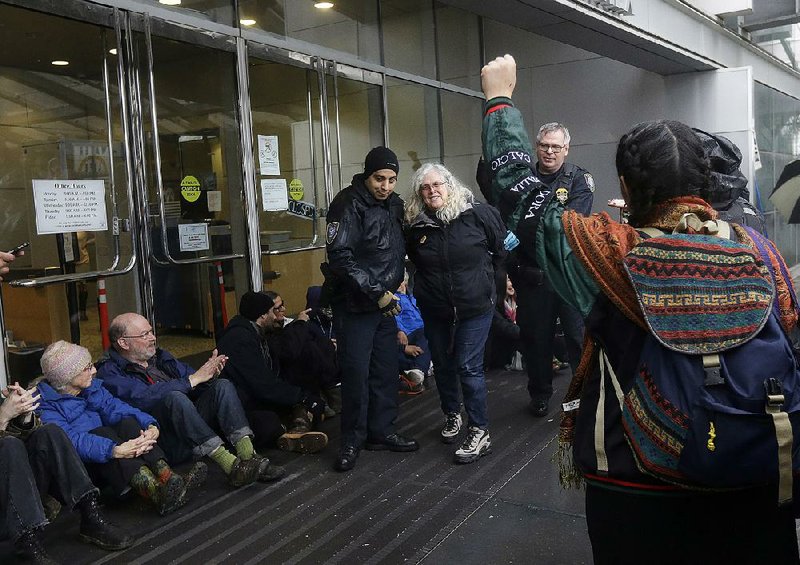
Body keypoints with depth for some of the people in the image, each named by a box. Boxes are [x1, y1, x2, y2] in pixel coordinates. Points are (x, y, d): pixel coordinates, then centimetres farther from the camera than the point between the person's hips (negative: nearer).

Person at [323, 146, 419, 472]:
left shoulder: (394, 204, 9)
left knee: (386, 371, 12)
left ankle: (382, 432, 26)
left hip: (385, 303, 7)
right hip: (354, 306, -7)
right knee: (356, 374, -3)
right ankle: (352, 441, 11)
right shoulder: (349, 205, -15)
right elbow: (341, 257, -23)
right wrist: (377, 292, -22)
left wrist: (398, 277, 10)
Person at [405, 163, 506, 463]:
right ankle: (452, 415, 39)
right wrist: (425, 285, 11)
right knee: (443, 365, 16)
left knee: (469, 368, -5)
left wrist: (482, 274, 6)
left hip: (475, 306, -4)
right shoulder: (415, 225, -3)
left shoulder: (477, 214, -12)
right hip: (434, 309, 4)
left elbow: (502, 248, 1)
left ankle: (479, 432, 6)